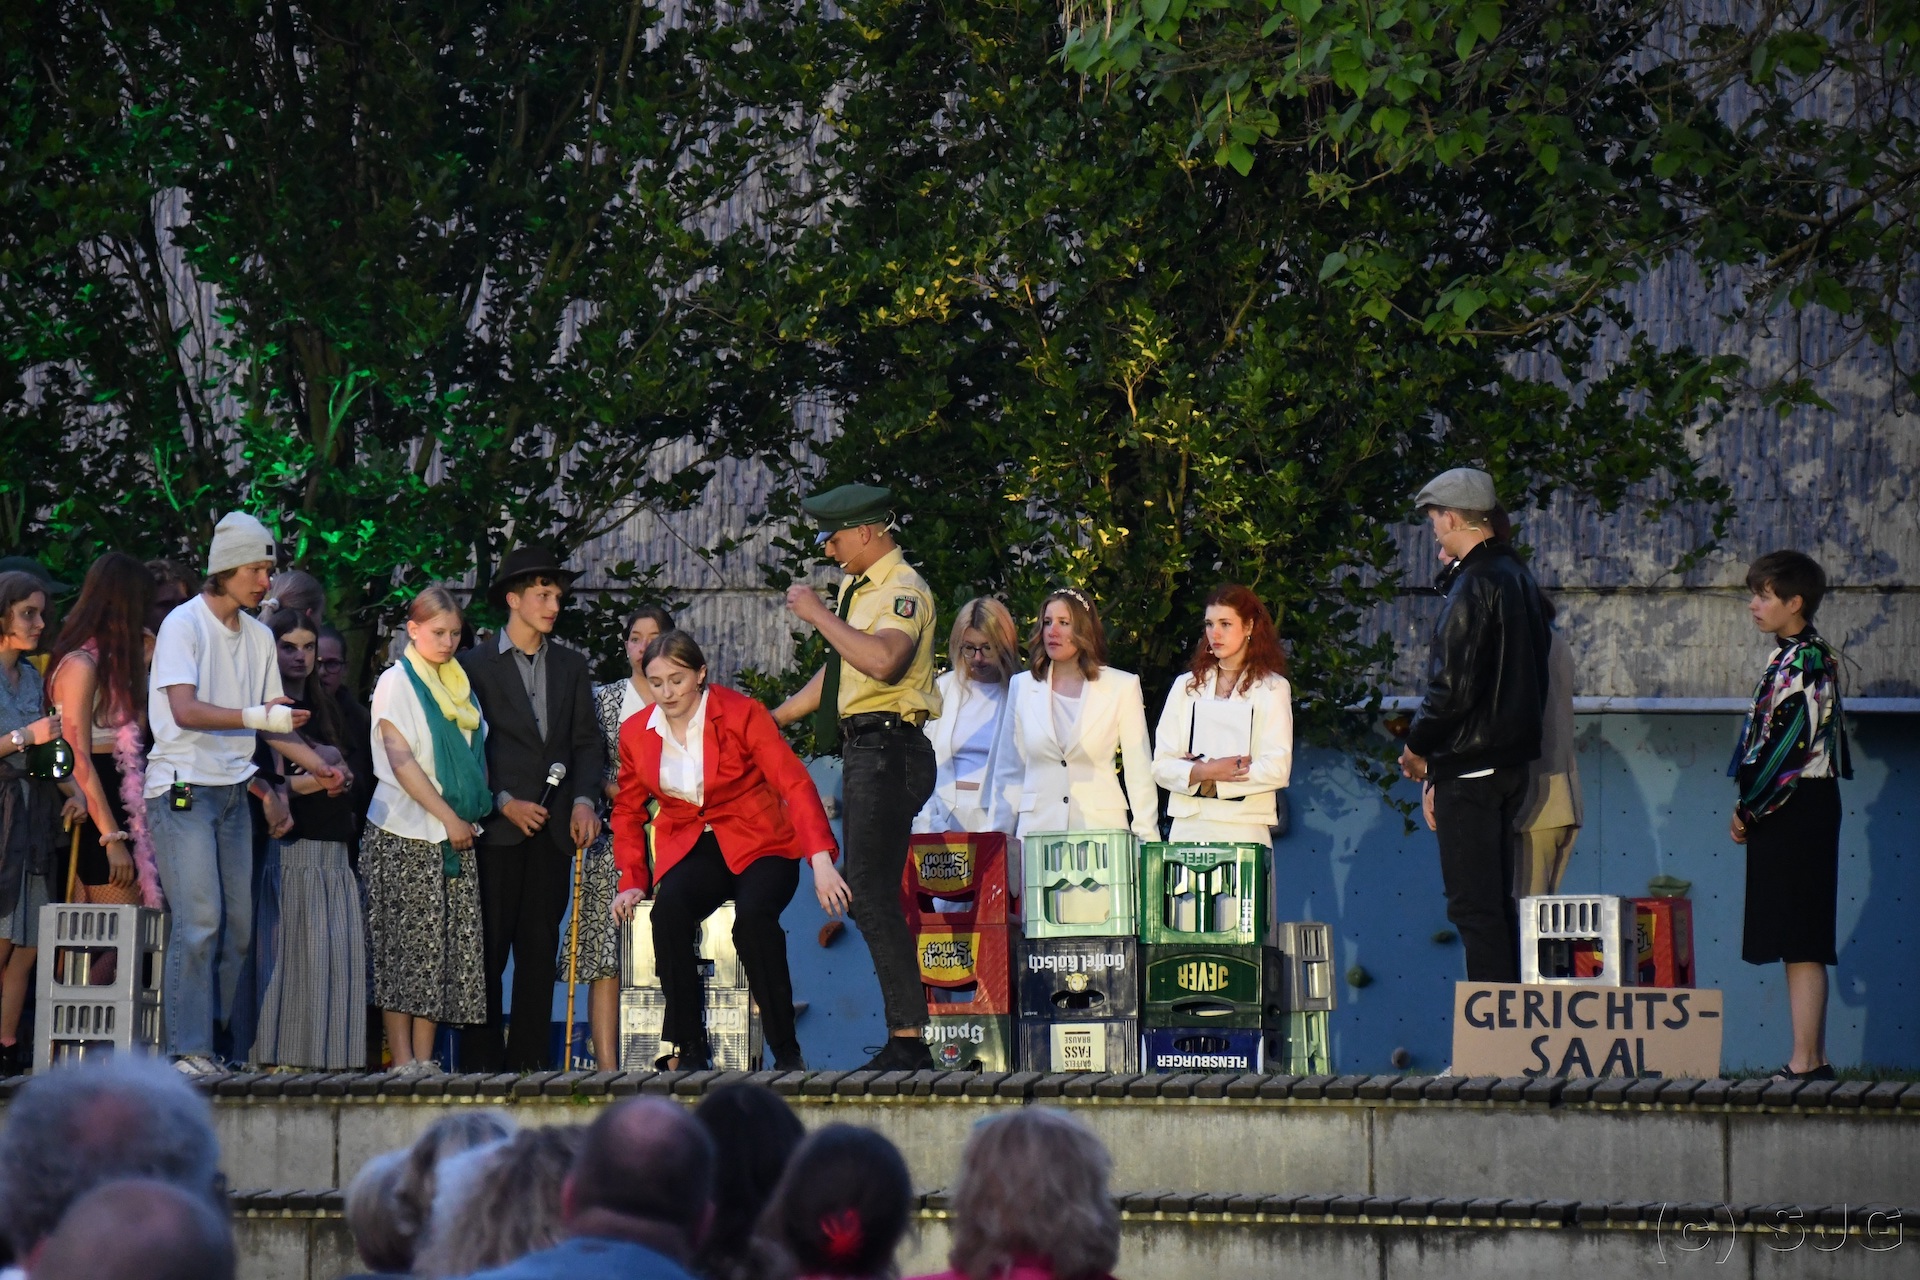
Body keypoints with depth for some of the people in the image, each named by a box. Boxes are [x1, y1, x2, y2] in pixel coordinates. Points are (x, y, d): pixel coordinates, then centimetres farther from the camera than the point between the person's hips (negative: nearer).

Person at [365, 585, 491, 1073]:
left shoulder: (457, 683, 15)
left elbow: (475, 749, 20)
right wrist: (447, 817, -14)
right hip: (405, 836, -6)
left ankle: (425, 1059, 3)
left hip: (455, 834, 6)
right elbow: (400, 761, -11)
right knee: (404, 949, -6)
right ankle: (402, 1060, -6)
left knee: (447, 950, 2)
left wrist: (470, 816, 5)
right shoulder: (396, 682, -4)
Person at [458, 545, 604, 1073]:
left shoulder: (571, 666, 16)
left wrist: (584, 800, -3)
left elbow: (588, 741, 13)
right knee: (488, 950, -5)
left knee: (540, 949, 2)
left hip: (553, 827, 4)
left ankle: (528, 1061, 3)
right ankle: (482, 1060, -2)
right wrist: (505, 803, -10)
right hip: (498, 829, -4)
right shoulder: (475, 665, 3)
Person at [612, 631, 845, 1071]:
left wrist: (821, 861, -27)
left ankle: (787, 1052, -24)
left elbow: (794, 784, -15)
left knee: (753, 915, -36)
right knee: (669, 909, -33)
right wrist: (632, 881, 2)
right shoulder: (636, 733, 4)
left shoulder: (742, 714, -8)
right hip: (689, 850, 3)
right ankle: (690, 1049, -26)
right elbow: (628, 812, 17)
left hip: (758, 845, -3)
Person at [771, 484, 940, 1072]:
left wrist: (818, 614, -20)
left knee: (871, 894, -15)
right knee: (870, 895, 9)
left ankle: (908, 1041, -16)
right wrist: (775, 719, 35)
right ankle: (905, 1040, 11)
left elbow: (883, 661, -30)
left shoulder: (902, 591, -11)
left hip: (887, 748, -10)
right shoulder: (856, 586, 18)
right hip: (861, 749, 10)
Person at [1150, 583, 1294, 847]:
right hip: (1187, 829, 3)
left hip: (1243, 833, -3)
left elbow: (1277, 770, -6)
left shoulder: (1271, 689, 5)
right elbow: (1162, 766, 8)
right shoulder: (1186, 687, 15)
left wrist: (1205, 775, -6)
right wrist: (1205, 771, -11)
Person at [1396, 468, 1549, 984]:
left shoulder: (1474, 584, -16)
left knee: (1474, 905, -8)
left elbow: (1452, 685, -21)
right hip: (1512, 758, 10)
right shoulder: (1518, 576, 13)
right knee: (1497, 900, 14)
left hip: (1470, 767, -10)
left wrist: (1417, 745, -5)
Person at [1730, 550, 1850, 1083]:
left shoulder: (1806, 660, -13)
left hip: (1797, 812, -10)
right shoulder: (1789, 658, 17)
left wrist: (1749, 811, -13)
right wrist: (1749, 807, 13)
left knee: (1800, 945, -10)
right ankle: (1812, 1059, 12)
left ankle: (1806, 1062, -11)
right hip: (1784, 816, 10)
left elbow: (1791, 745, -19)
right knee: (1797, 943, 10)